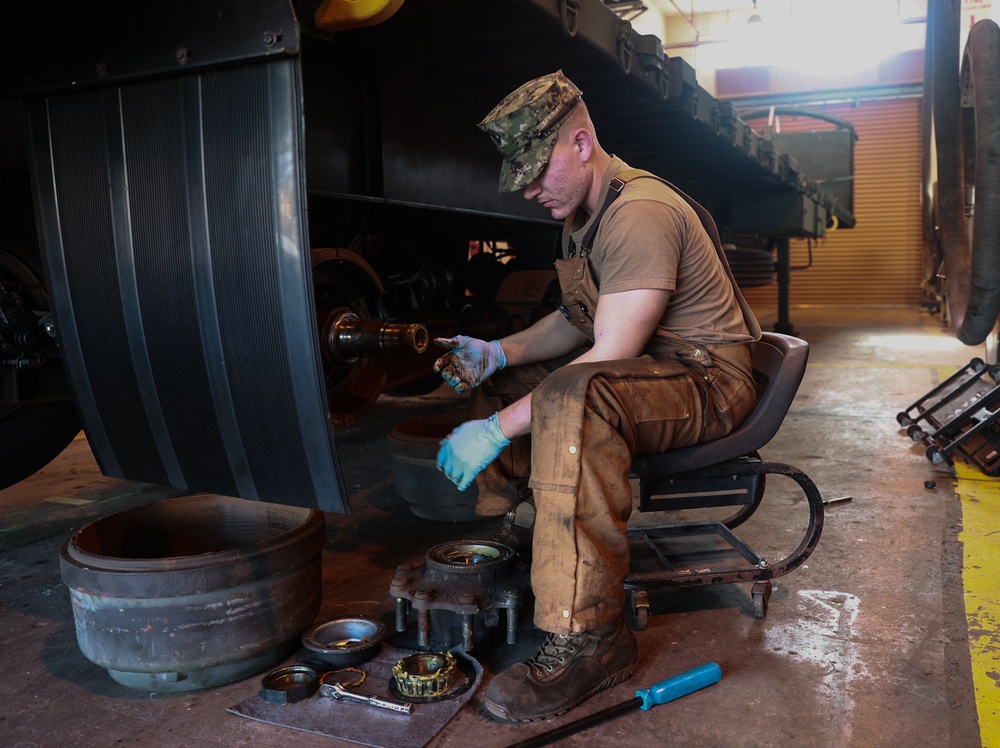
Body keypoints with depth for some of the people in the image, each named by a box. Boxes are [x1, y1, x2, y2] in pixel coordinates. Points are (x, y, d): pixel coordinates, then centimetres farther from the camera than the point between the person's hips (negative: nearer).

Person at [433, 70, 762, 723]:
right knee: (497, 384, 11)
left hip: (709, 380, -10)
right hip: (642, 367, 11)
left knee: (572, 398, -40)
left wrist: (498, 429, -27)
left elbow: (609, 355, -29)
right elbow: (578, 322, 18)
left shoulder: (640, 212, -23)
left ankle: (588, 639, -33)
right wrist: (497, 352, 2)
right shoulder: (583, 214, 11)